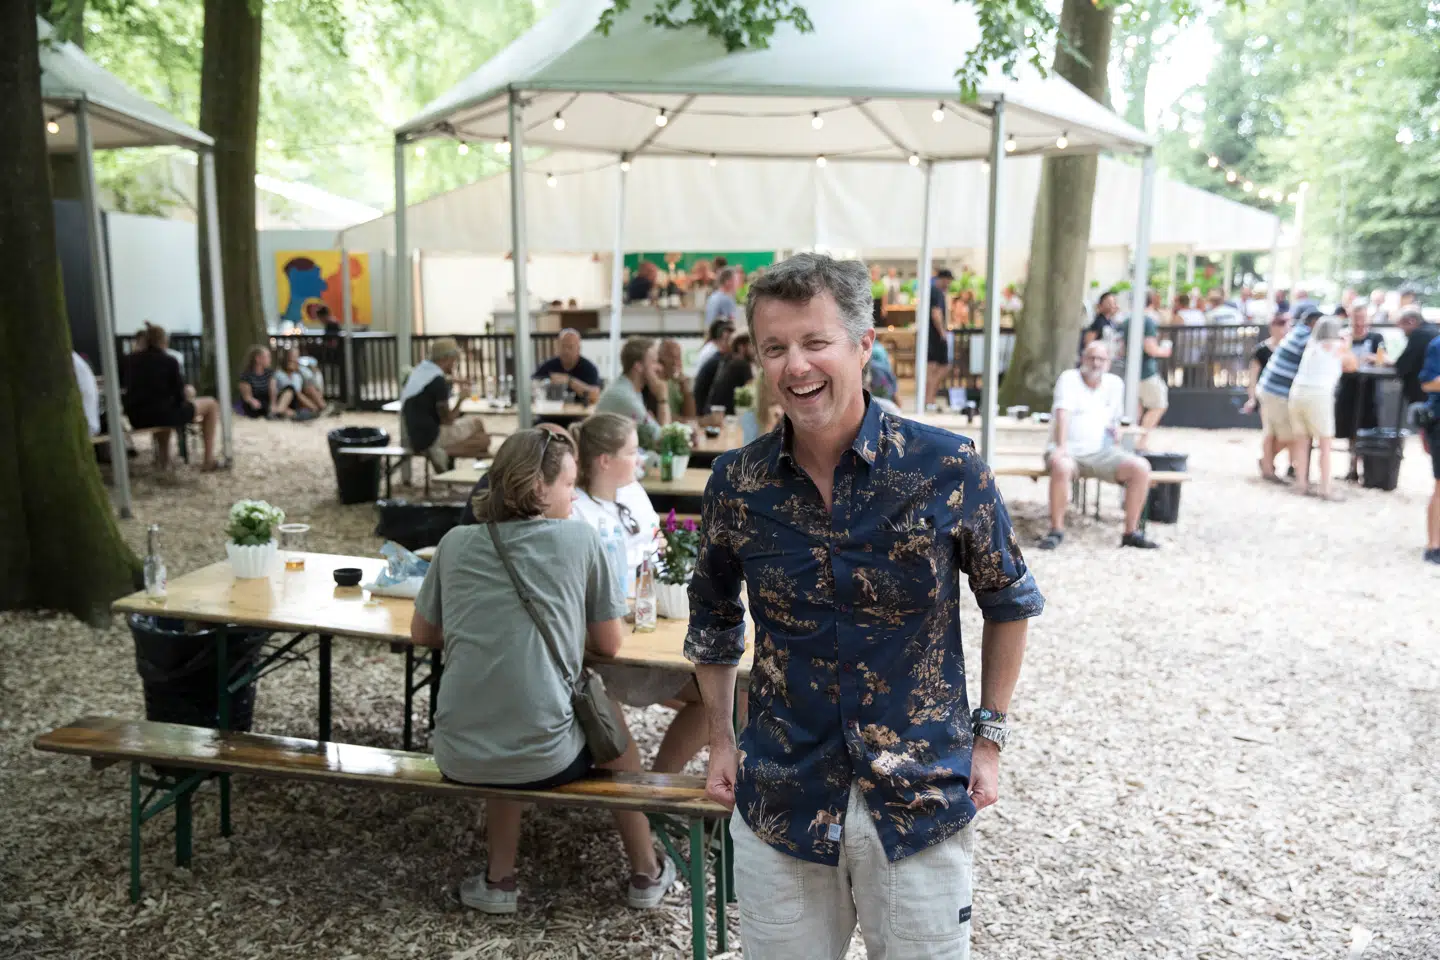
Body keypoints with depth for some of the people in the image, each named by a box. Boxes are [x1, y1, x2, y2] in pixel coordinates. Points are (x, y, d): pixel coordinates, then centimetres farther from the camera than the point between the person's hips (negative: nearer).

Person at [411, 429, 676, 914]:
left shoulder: (456, 542, 4)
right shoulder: (579, 539, -5)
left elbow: (422, 633, 16)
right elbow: (609, 644, 3)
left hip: (458, 758, 3)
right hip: (543, 759, -3)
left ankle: (498, 879, 30)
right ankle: (646, 873, 39)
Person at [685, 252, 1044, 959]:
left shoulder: (948, 469, -13)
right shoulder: (736, 483, -6)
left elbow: (1007, 600, 3)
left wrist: (989, 734, 2)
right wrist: (720, 742, 10)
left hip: (922, 799, -1)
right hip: (778, 803, 2)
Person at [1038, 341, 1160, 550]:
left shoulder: (1115, 384, 13)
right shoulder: (1069, 378, -4)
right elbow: (1063, 413, -19)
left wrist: (1117, 453, 10)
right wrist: (1061, 447, -32)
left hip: (1099, 453, 5)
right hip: (1069, 450, -5)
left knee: (1141, 467, -17)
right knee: (1062, 467, -39)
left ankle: (1131, 532, -8)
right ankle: (1056, 530, -24)